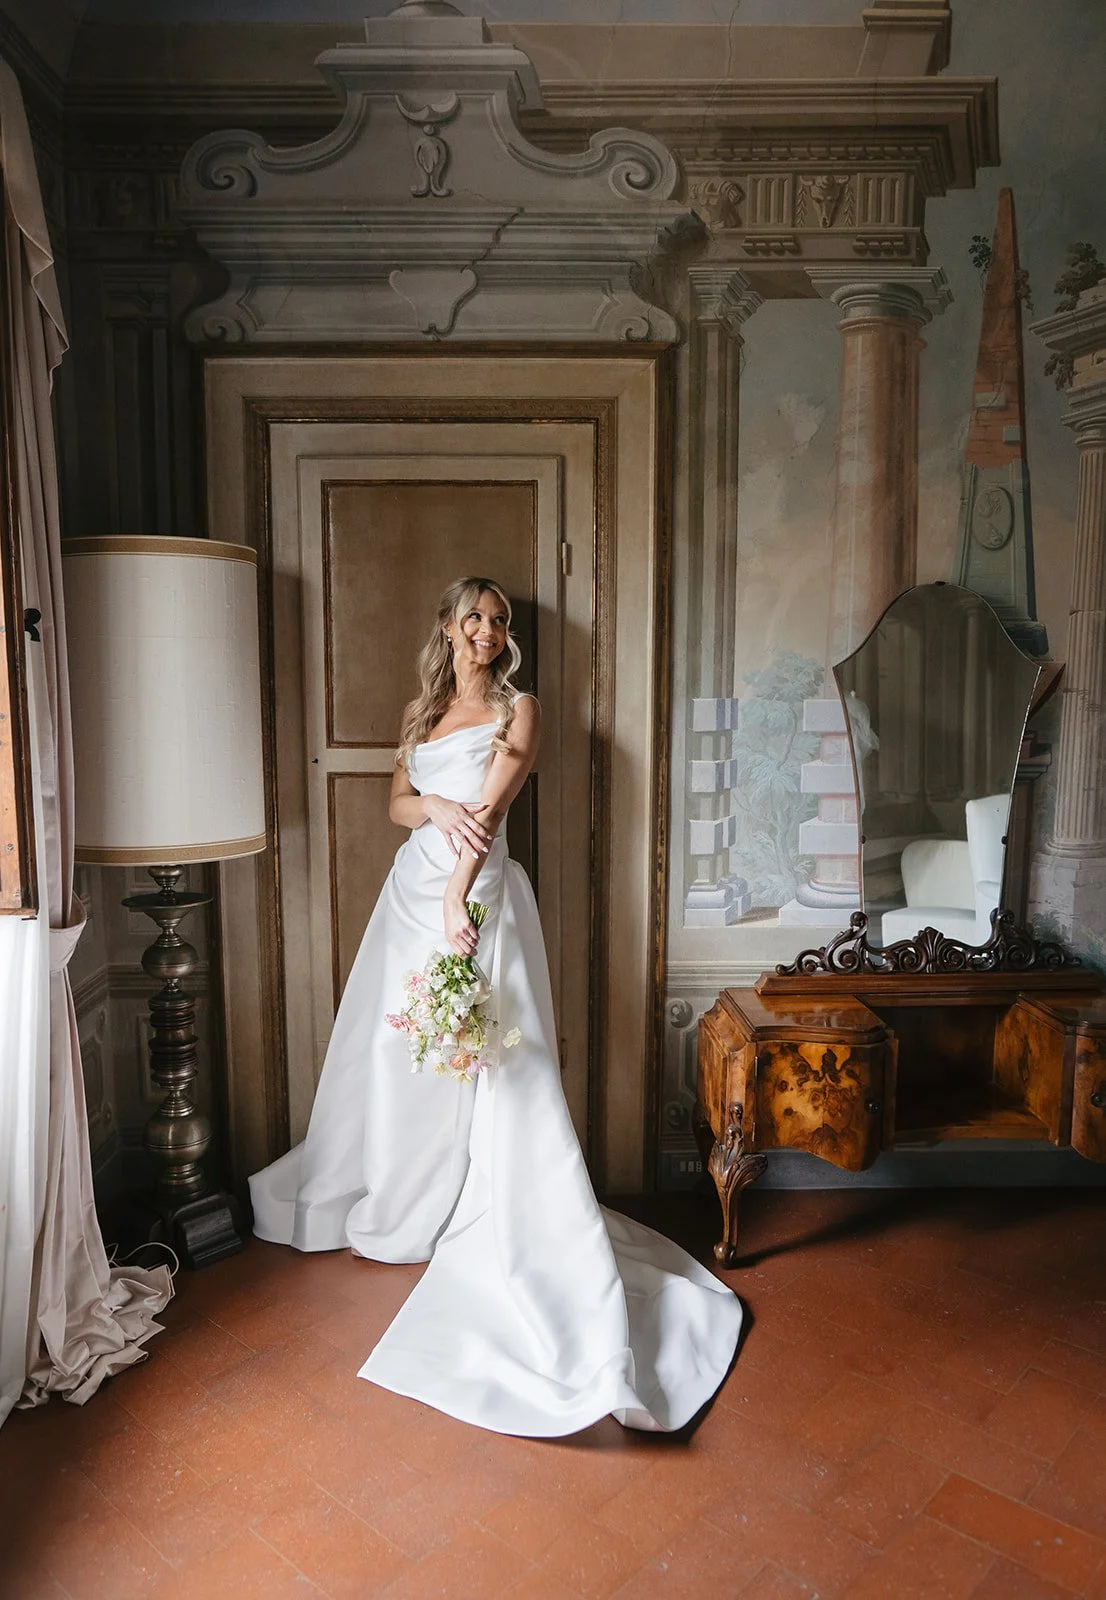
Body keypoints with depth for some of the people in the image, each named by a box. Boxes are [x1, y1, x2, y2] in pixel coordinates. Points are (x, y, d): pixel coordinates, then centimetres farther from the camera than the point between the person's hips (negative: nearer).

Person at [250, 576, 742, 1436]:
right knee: (397, 1051, 15)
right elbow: (398, 801, 12)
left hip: (477, 893, -6)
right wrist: (436, 807, -12)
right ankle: (402, 1204, 36)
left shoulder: (518, 709, -3)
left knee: (491, 1068, -9)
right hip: (412, 889, 7)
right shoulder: (422, 711, 15)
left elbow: (492, 806, -16)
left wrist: (458, 892, -28)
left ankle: (491, 1221, 3)